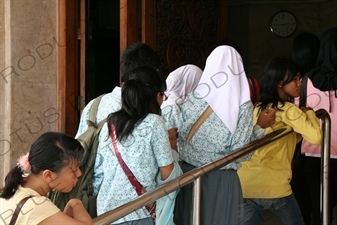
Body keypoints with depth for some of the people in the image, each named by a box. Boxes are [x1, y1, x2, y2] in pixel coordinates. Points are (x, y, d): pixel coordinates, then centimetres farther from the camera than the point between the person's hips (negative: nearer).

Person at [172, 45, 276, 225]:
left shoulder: (193, 98, -3)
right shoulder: (243, 106, -9)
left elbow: (179, 137, 1)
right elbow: (240, 151, -12)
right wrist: (260, 127, 2)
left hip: (189, 174, 2)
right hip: (222, 179, -2)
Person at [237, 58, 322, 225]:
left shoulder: (259, 108, 18)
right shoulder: (288, 110, -5)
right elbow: (315, 137, -16)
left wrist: (302, 116, 16)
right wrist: (309, 113, 2)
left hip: (243, 184, 6)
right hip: (273, 186, -6)